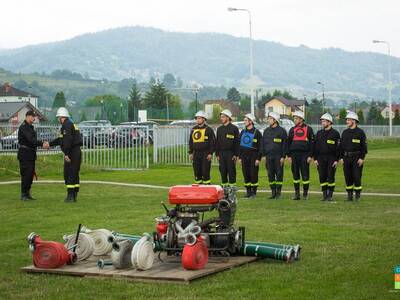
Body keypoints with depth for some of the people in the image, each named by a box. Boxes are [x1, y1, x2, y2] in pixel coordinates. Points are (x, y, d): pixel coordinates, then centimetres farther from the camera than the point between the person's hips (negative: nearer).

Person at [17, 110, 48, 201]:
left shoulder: (30, 127, 17)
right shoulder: (23, 127, -13)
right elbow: (30, 140, -23)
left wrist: (42, 143, 5)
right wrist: (42, 144, -25)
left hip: (31, 154, 9)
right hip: (25, 155, -9)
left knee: (31, 174, 10)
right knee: (25, 174, -8)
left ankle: (28, 193, 17)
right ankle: (23, 194, -1)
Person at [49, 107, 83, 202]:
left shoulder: (67, 125, -11)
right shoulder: (70, 124, 21)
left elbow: (67, 140, -23)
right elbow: (60, 139, 29)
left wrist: (66, 154, -24)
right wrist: (50, 144, 32)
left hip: (72, 152, -10)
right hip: (77, 151, 10)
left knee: (69, 174, -6)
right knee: (75, 174, 13)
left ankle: (70, 196, -6)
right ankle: (74, 195, 17)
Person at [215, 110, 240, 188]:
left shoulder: (234, 128, -2)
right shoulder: (219, 129, 14)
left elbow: (237, 142, -5)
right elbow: (217, 142, 16)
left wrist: (236, 154, -11)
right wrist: (217, 154, 8)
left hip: (230, 153, -5)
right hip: (221, 154, 5)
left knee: (231, 171, -4)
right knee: (223, 172, 6)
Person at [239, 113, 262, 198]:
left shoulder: (256, 132, -4)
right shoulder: (243, 132, 13)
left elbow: (260, 146, -5)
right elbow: (239, 145, 17)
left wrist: (258, 158, -11)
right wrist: (240, 157, 10)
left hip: (253, 156, -5)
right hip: (244, 156, 5)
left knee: (253, 174, -4)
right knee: (246, 174, 5)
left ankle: (254, 192, 3)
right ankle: (248, 191, 12)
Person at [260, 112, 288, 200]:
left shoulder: (282, 131, -2)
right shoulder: (266, 131, 13)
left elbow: (285, 144, -4)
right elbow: (263, 144, 16)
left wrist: (283, 157, -9)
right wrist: (264, 155, 8)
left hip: (278, 156, -5)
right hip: (269, 156, 5)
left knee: (279, 174, -3)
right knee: (270, 174, 5)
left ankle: (278, 192, 3)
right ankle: (273, 192, 11)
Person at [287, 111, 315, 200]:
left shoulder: (308, 129, 1)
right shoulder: (292, 130, 13)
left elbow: (312, 143, -1)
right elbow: (288, 143, 15)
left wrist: (310, 156, -7)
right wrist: (289, 156, 7)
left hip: (304, 155, -4)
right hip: (294, 155, 4)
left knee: (305, 175, -3)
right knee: (295, 175, 5)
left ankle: (305, 194, 5)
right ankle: (297, 193, 11)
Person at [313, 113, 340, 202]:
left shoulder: (335, 133, -1)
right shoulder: (319, 133, 12)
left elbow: (338, 148, -3)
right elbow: (316, 146, 13)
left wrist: (336, 160, -9)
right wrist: (315, 158, 6)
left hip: (331, 158, -4)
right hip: (321, 158, 4)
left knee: (330, 177, -4)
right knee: (322, 177, 2)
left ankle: (330, 195, 3)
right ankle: (324, 195, 9)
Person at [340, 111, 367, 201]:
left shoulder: (360, 132, -3)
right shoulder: (345, 132, 11)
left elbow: (364, 146, -5)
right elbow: (341, 145, 14)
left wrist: (362, 158, -11)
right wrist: (341, 157, 7)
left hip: (357, 158, -4)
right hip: (346, 157, 4)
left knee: (357, 176, -6)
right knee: (348, 177, 5)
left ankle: (358, 195, 2)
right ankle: (349, 195, 12)